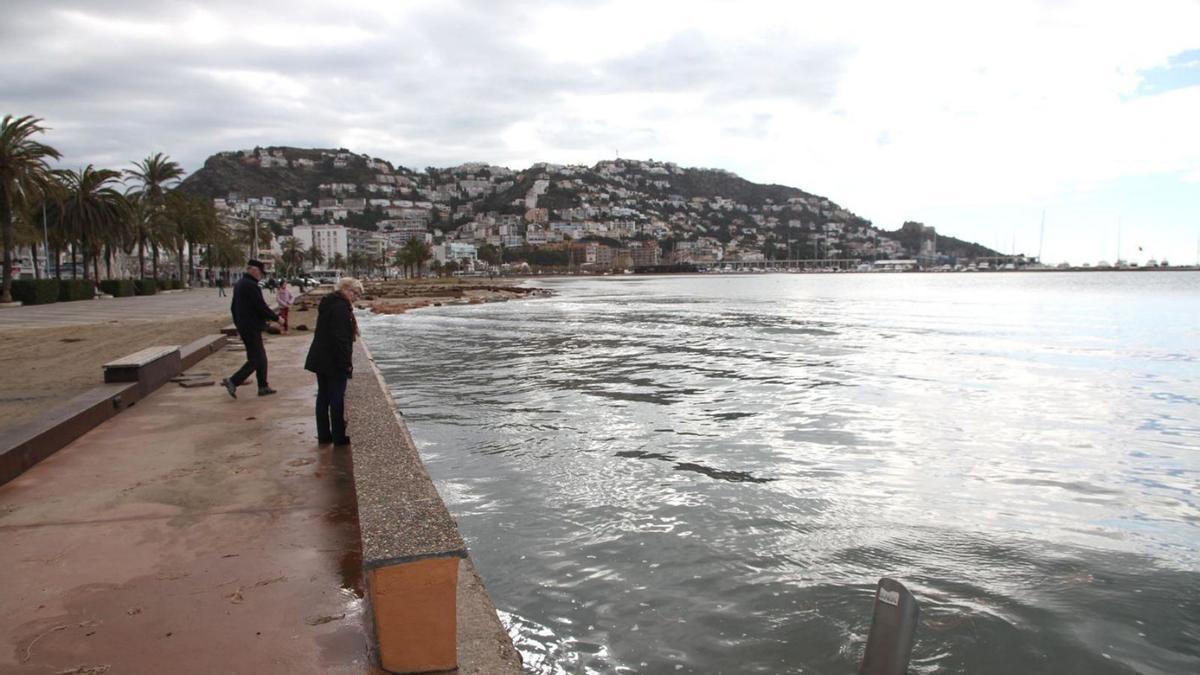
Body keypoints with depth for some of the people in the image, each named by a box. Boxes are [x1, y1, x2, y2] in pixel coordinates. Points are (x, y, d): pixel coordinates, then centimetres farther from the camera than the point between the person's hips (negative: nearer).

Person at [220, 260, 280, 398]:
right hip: (252, 328, -10)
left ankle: (263, 387, 18)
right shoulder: (251, 286, -18)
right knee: (255, 359, -5)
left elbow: (233, 307, 21)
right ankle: (233, 382, -7)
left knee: (261, 357, 15)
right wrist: (276, 318, -8)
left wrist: (238, 324, 26)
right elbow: (262, 307, -20)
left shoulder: (239, 284, 13)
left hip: (243, 327, 10)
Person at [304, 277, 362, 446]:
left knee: (323, 397, 14)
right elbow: (341, 339, -24)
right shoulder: (341, 307, -19)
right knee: (337, 399, -1)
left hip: (320, 360, 10)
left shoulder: (329, 303, 12)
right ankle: (339, 437, 7)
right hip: (334, 362, -9)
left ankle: (324, 435, 21)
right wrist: (347, 363, -19)